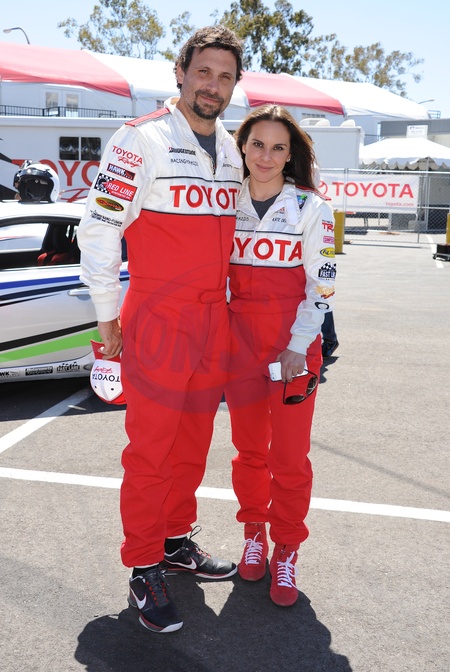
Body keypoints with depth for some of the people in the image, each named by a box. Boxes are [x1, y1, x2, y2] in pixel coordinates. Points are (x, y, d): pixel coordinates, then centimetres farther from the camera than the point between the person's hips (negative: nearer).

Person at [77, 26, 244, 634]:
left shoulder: (232, 151, 13)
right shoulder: (142, 140, -8)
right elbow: (98, 229, -9)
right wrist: (108, 315, -8)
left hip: (215, 321, 6)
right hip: (157, 319, -6)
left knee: (193, 443, 15)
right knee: (151, 449, 1)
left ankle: (177, 541, 32)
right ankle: (144, 568, 16)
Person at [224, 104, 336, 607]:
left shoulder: (311, 208, -4)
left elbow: (321, 285, -5)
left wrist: (298, 348, -13)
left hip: (294, 346, -2)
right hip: (239, 340, 3)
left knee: (290, 454, 3)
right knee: (248, 447, 13)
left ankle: (286, 550, 20)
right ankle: (254, 532, 32)